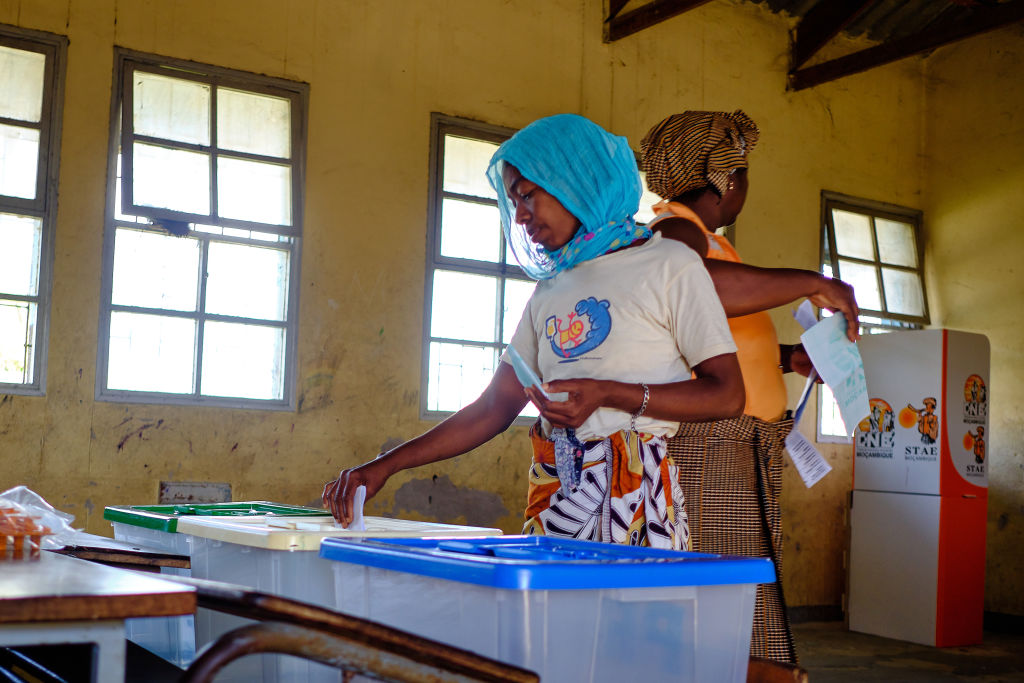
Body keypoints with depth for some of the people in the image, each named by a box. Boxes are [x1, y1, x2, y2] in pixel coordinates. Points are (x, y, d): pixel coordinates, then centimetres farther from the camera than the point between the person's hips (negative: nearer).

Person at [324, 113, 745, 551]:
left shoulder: (668, 265, 1)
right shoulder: (550, 290, 18)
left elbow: (727, 395, -6)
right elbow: (494, 409, 17)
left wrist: (608, 394, -16)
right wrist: (384, 466, 9)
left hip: (633, 494, -5)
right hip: (552, 494, 5)